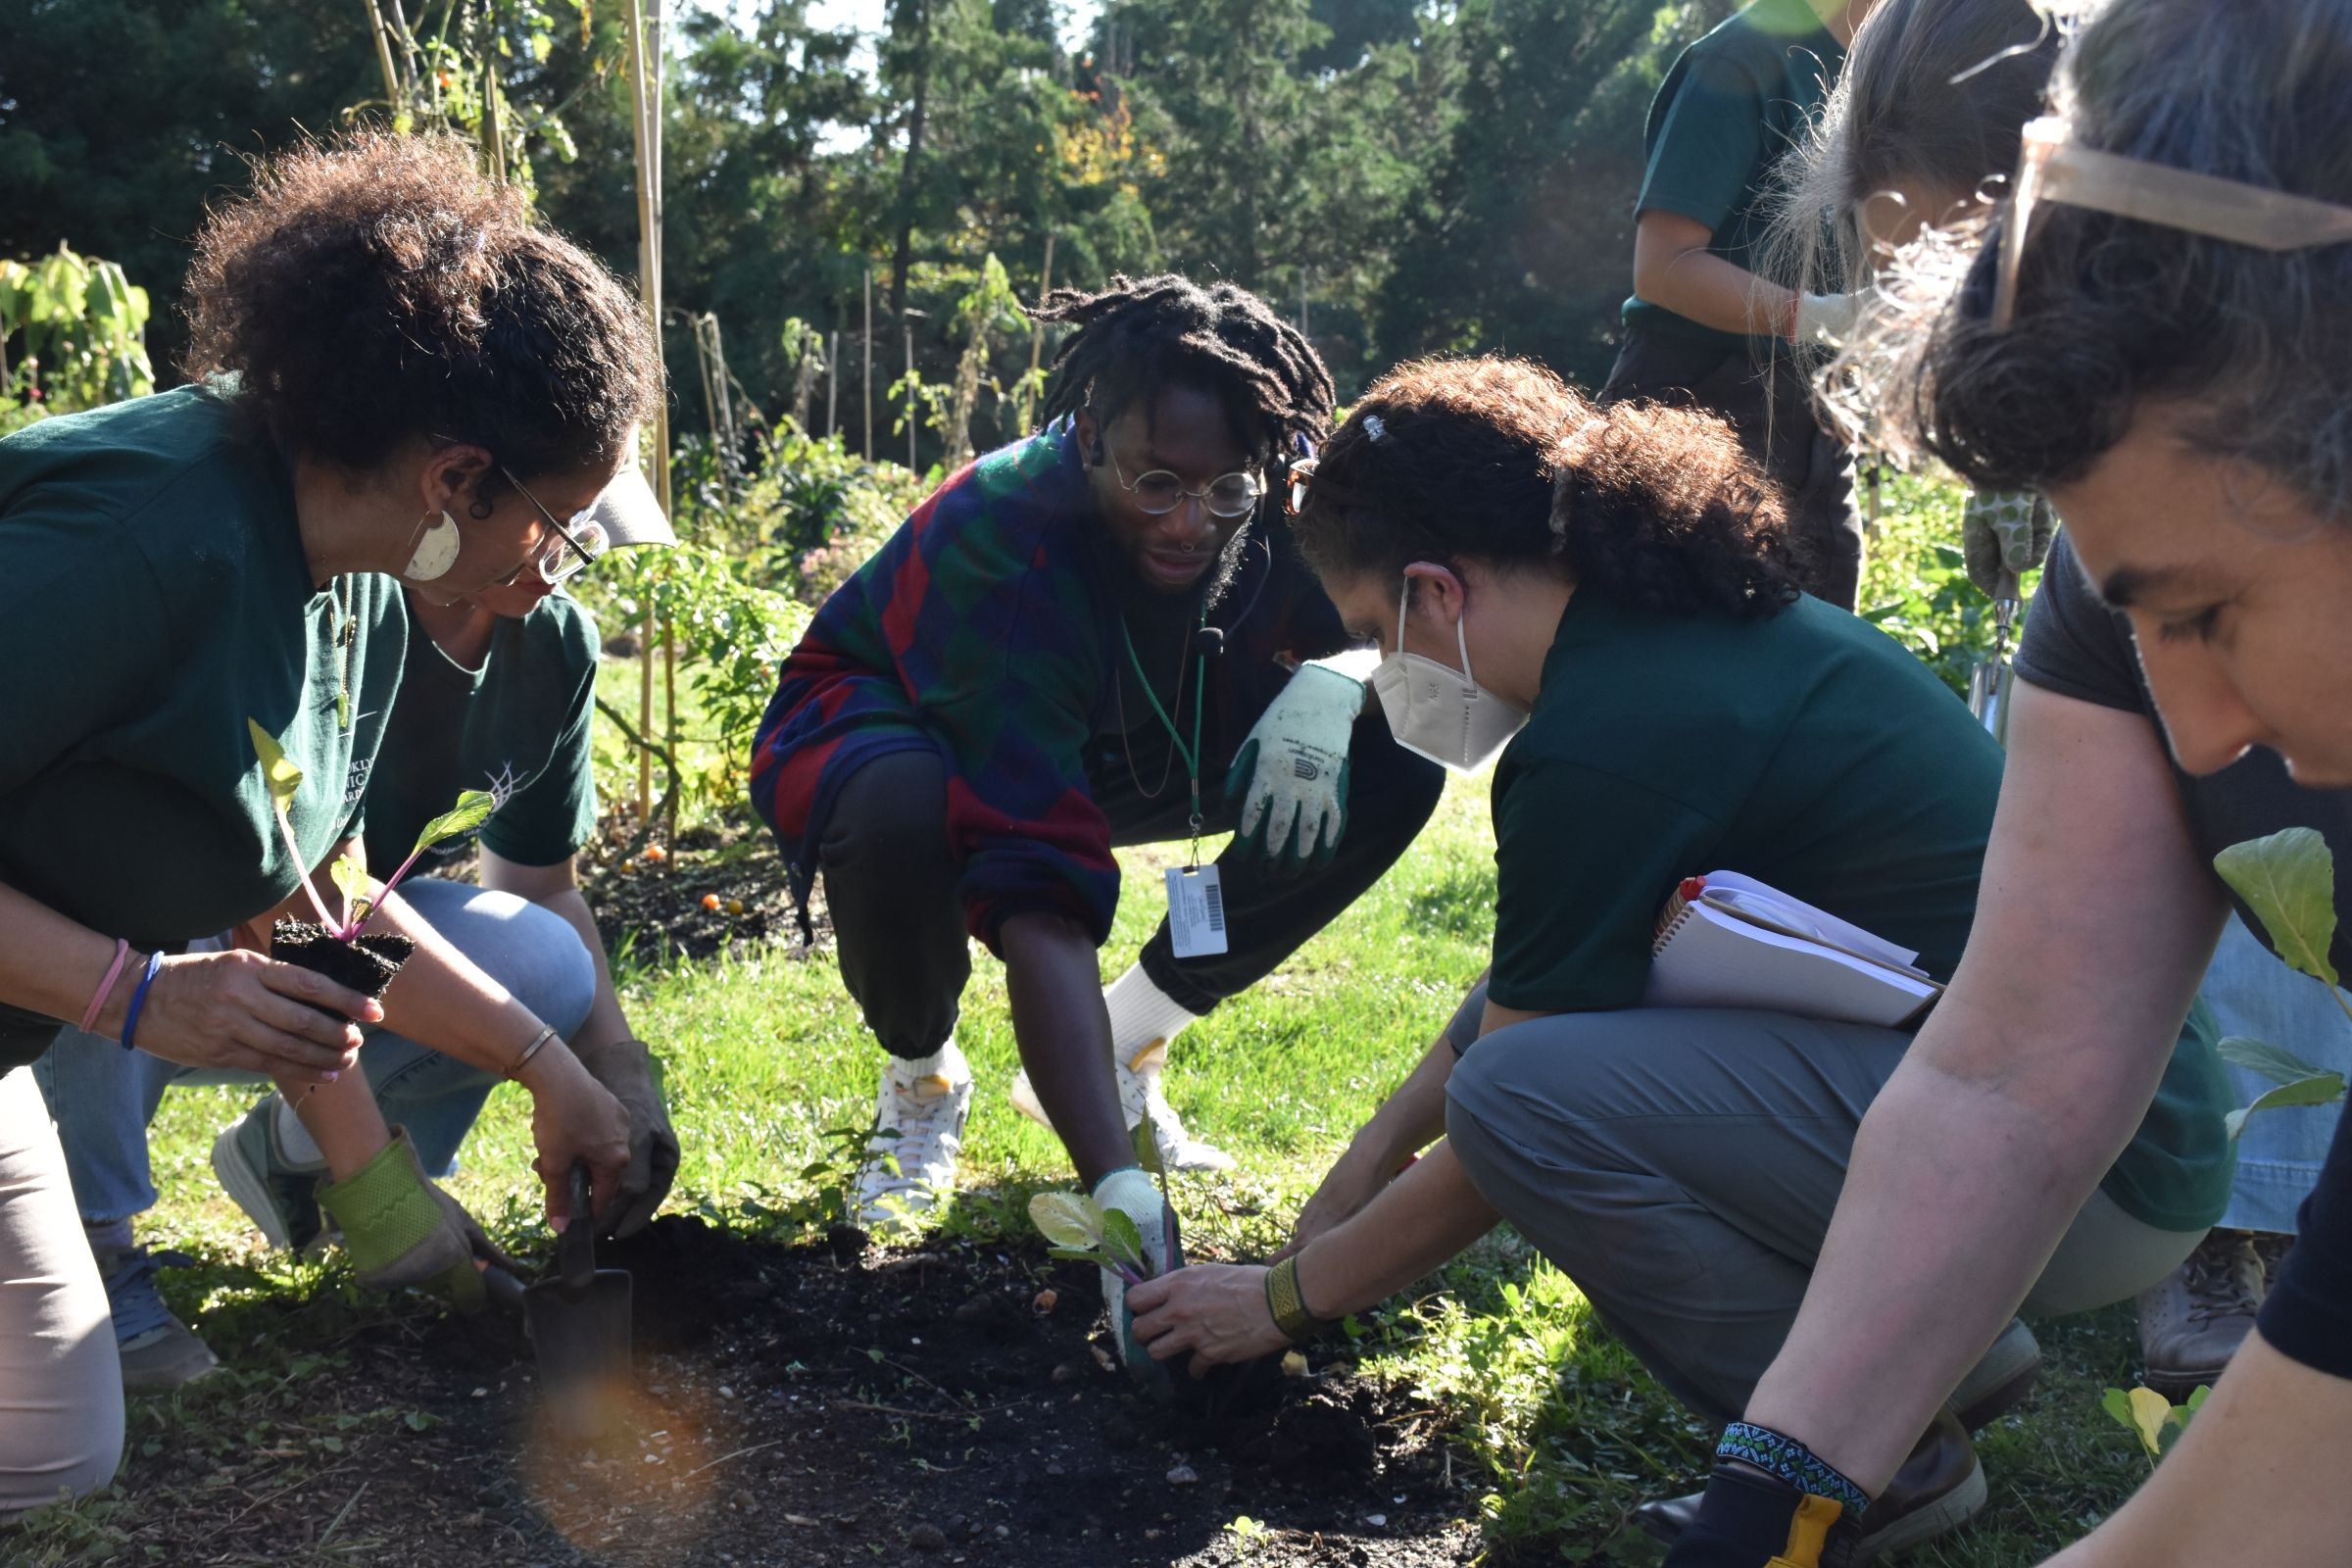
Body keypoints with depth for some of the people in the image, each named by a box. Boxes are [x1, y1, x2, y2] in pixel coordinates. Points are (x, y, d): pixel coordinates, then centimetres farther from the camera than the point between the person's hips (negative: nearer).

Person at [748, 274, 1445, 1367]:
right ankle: (920, 1081, -6)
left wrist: (1332, 682, -35)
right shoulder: (994, 539, -38)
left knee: (1396, 764, -17)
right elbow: (1038, 891, -44)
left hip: (1123, 750, 5)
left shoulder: (1276, 516, -23)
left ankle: (1130, 1040, -1)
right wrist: (1118, 1193, -51)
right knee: (900, 814, -42)